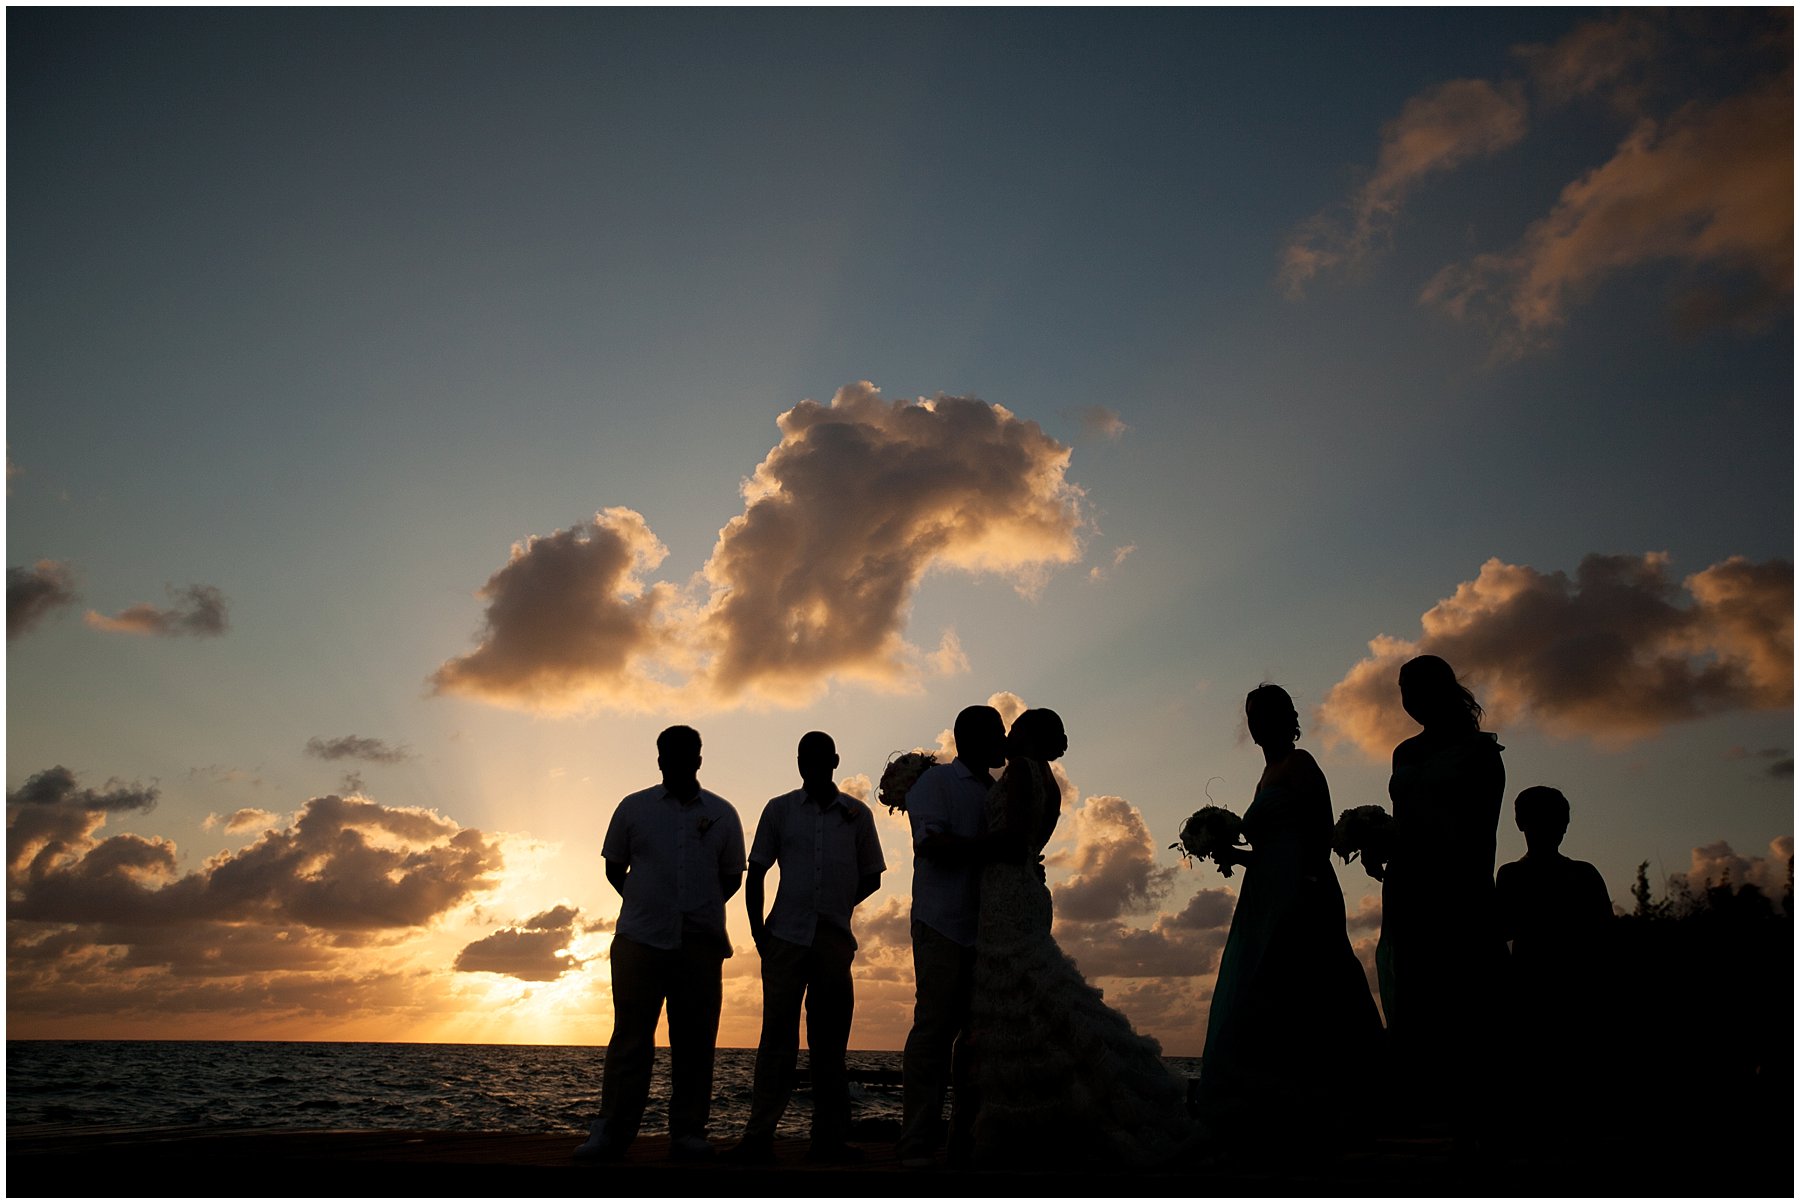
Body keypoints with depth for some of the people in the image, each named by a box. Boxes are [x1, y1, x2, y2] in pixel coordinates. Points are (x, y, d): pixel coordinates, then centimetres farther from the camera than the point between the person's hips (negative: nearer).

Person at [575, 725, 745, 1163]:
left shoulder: (722, 814, 9)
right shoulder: (633, 808, 8)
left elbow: (732, 876, 14)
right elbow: (614, 868, 14)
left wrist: (699, 911, 7)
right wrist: (644, 904, 9)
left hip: (700, 942, 1)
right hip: (639, 939, -1)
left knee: (694, 1042, 3)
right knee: (630, 1038, -2)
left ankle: (688, 1132, 10)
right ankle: (611, 1131, 3)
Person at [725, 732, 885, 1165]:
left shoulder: (857, 815, 8)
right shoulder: (779, 810, 7)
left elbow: (871, 876, 14)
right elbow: (755, 874, 8)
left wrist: (839, 908, 1)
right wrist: (758, 931, -1)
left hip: (834, 939, 1)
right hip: (786, 936, -1)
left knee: (828, 1040, 5)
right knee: (778, 1036, -2)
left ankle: (829, 1139, 10)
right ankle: (759, 1136, 0)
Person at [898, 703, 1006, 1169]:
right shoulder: (936, 781, 1)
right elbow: (933, 844, -14)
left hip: (988, 929, 7)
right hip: (943, 924, -7)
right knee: (935, 1028, -7)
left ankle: (968, 1142, 11)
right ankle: (917, 1146, -2)